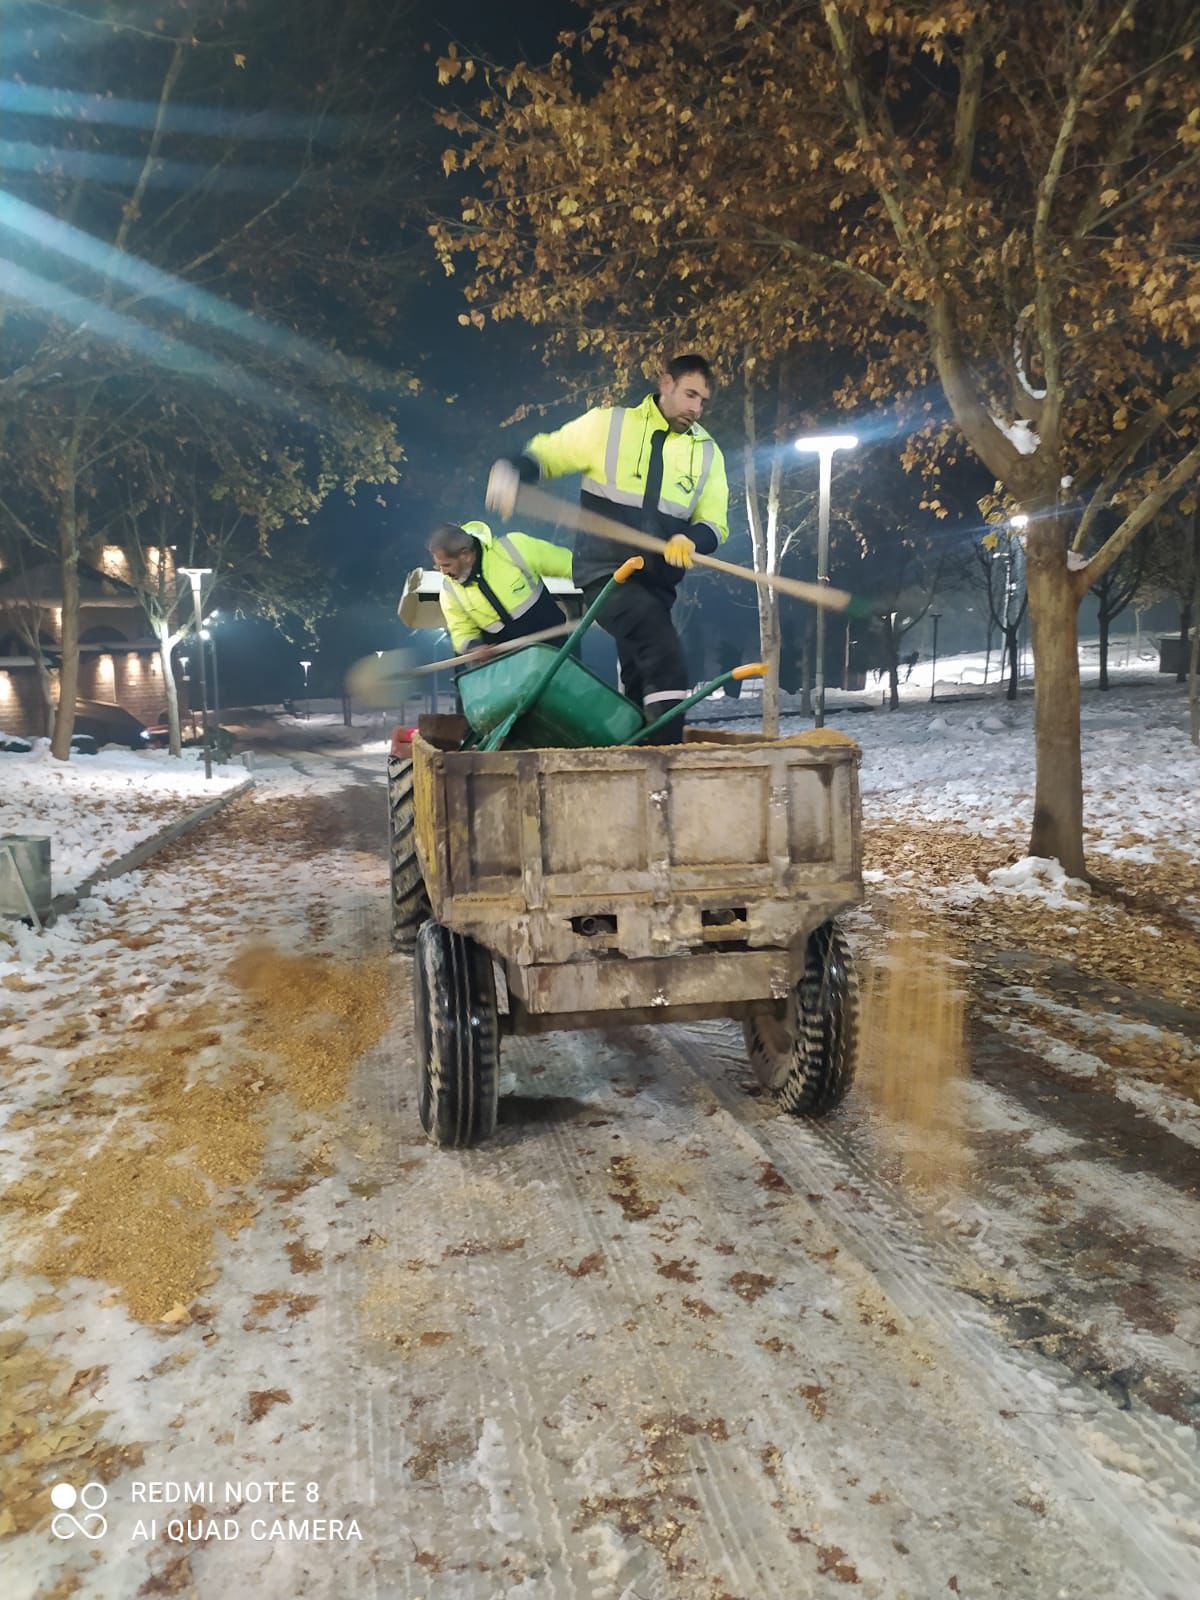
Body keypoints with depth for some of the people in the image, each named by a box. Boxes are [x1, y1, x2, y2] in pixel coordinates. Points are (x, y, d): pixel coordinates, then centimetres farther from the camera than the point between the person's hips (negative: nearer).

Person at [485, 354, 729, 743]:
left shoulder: (708, 452, 8)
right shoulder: (608, 424, -3)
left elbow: (715, 525, 7)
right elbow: (546, 453, 3)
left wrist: (691, 540, -17)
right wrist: (511, 474, -19)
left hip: (655, 583, 5)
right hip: (604, 573, -5)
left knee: (642, 681, 12)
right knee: (668, 664, -23)